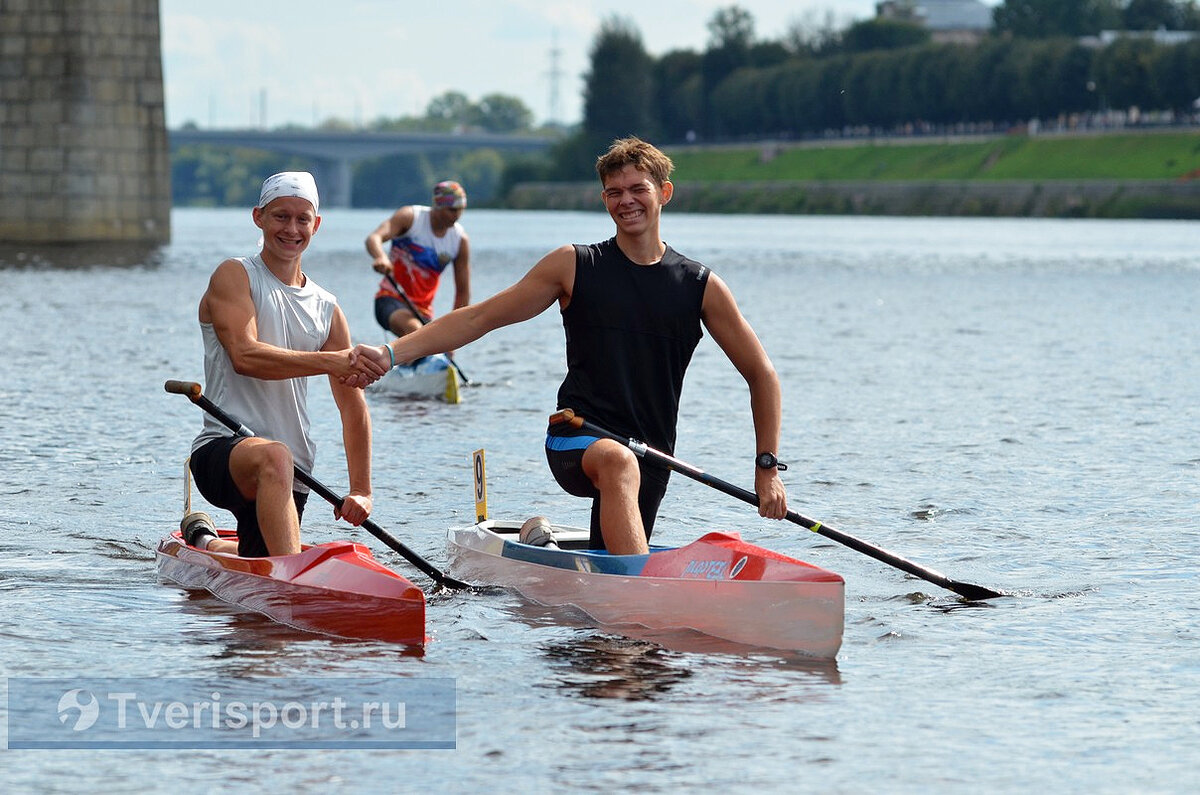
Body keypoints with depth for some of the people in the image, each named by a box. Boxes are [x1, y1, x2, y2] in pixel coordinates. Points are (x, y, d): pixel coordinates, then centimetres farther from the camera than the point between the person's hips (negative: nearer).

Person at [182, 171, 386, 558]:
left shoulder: (327, 310, 14)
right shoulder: (235, 276, 0)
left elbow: (353, 407, 11)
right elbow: (245, 356, -19)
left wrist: (360, 491, 0)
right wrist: (331, 362, -28)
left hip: (293, 475, 6)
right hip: (222, 449, -6)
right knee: (274, 457, -39)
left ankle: (204, 541, 49)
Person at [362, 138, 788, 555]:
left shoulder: (701, 287, 6)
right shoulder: (574, 266, 4)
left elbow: (761, 375, 13)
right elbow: (479, 318, 4)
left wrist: (767, 467, 6)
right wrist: (389, 354, -6)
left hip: (651, 460, 3)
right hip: (576, 444, -3)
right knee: (618, 462, -38)